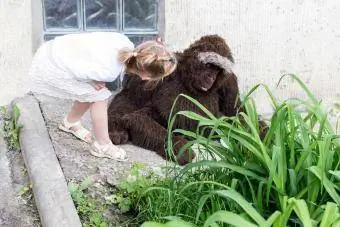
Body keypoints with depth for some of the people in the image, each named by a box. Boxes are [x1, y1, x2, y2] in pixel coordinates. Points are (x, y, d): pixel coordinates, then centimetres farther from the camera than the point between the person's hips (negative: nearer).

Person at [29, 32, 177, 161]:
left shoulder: (125, 43, -13)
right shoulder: (109, 72, -31)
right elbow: (75, 68, -24)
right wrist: (91, 81, -9)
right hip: (50, 67, -7)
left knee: (91, 91, 14)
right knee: (99, 96, -6)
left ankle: (70, 123, 38)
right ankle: (102, 147, 10)